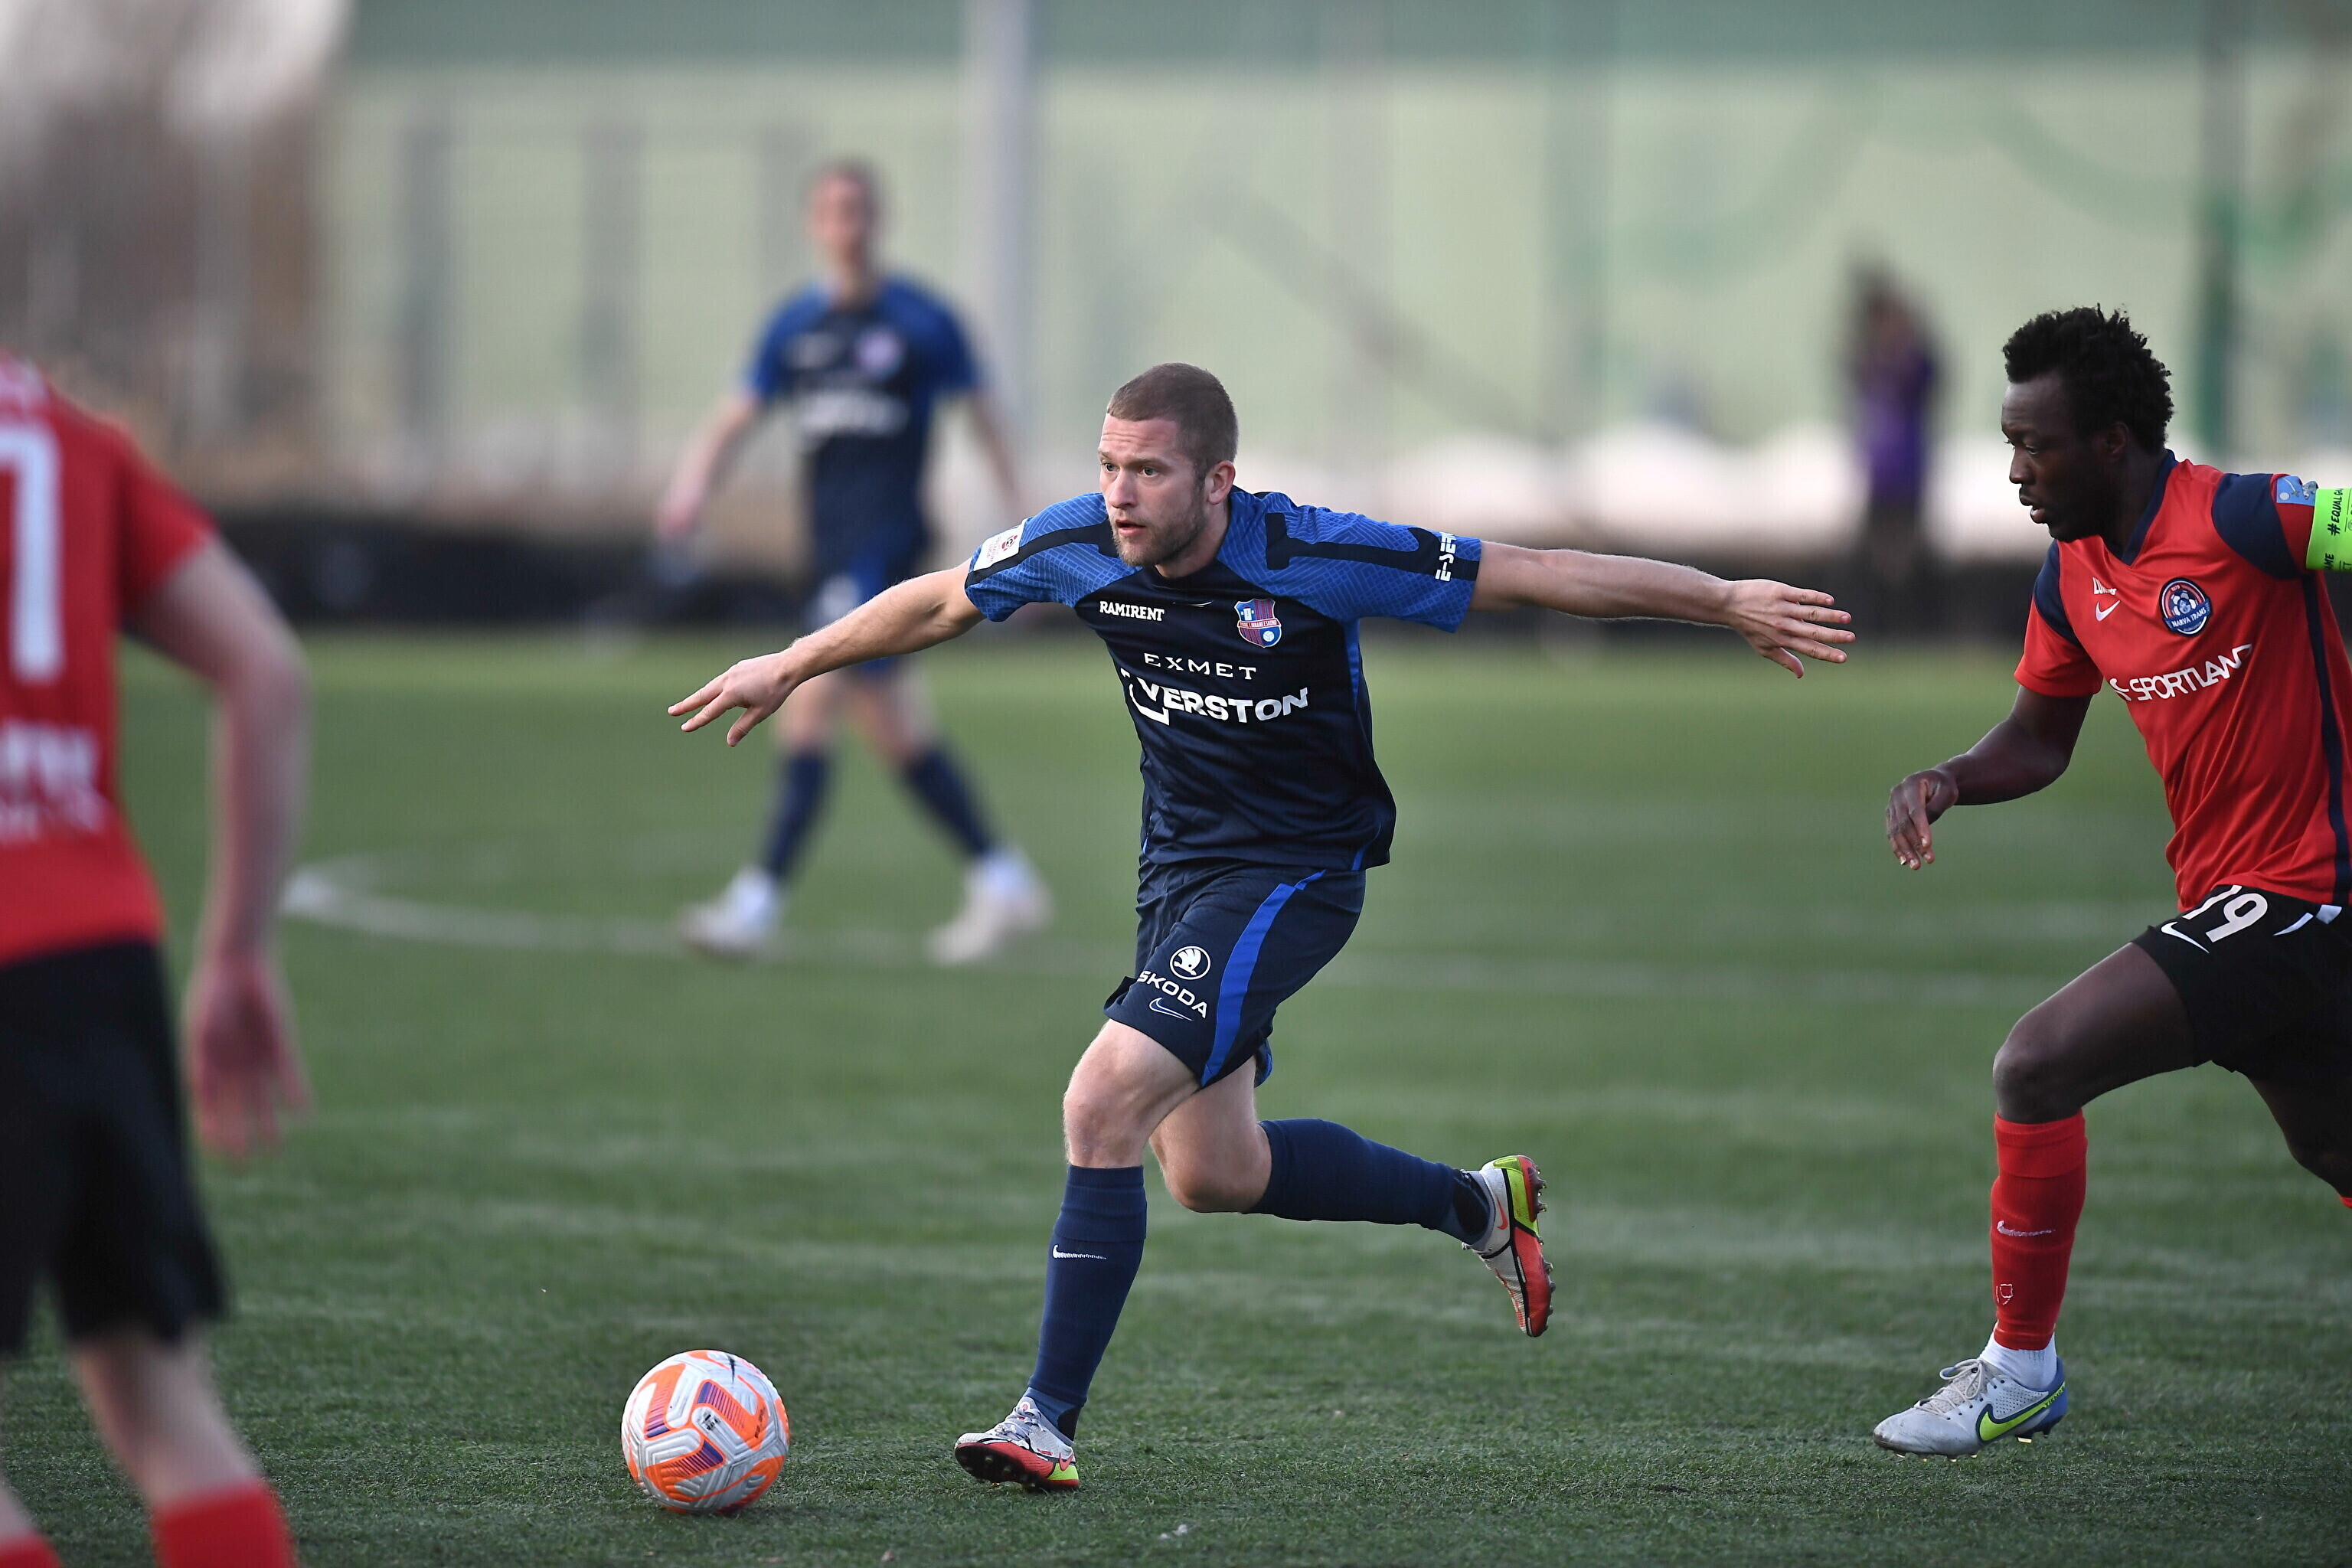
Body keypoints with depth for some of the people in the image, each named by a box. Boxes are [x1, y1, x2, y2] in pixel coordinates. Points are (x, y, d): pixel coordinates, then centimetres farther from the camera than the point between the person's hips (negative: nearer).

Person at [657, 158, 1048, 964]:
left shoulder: (921, 321, -2)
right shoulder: (794, 324, 11)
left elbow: (984, 414, 5)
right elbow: (734, 419, 8)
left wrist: (1020, 519, 2)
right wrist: (692, 482, -11)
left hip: (887, 535, -6)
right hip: (830, 545, 6)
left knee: (811, 701, -18)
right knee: (898, 736, 10)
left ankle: (759, 899, -22)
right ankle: (1003, 883, 22)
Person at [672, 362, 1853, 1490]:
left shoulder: (1314, 558, -23)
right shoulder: (1078, 548, -10)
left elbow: (1536, 575, -16)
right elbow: (937, 604, 11)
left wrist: (1731, 602, -13)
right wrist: (792, 665, 21)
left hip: (1296, 873, -7)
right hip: (1179, 867, 7)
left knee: (1104, 1103, -22)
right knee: (1213, 1175, 14)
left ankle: (1048, 1422, -16)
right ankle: (1477, 1204, 37)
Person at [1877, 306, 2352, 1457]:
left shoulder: (2242, 517, -16)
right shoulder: (2072, 577, 8)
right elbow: (2042, 737, 19)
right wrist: (1947, 781, 2)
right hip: (2230, 901, 9)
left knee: (2037, 1065, -15)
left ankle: (2021, 1365, -2)